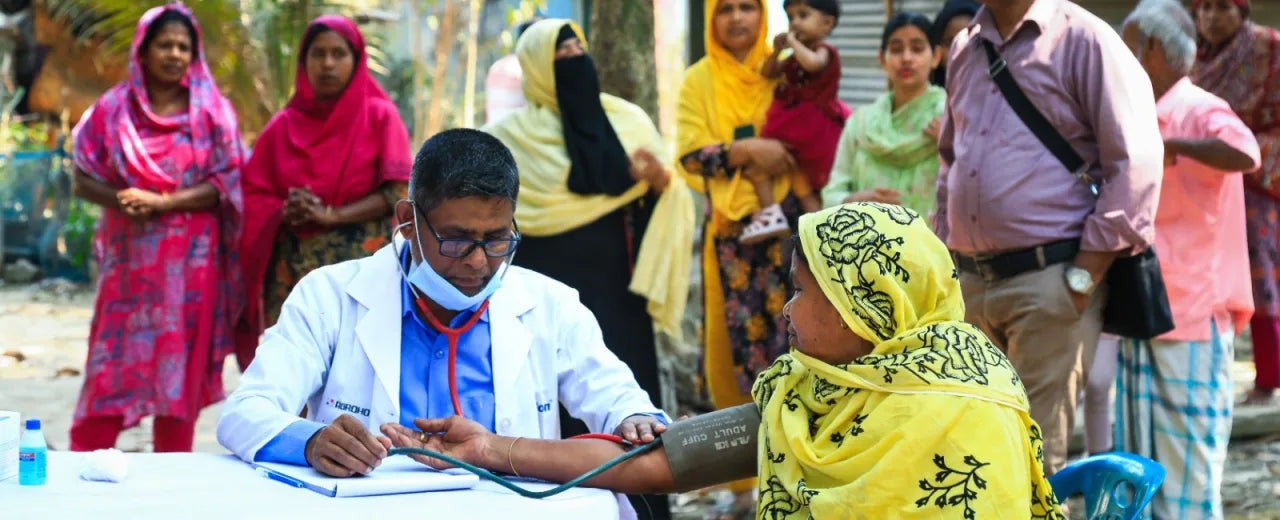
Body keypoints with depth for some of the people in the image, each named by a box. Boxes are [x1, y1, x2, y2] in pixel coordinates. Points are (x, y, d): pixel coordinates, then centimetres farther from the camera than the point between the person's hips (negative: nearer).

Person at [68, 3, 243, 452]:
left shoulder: (213, 112, 3)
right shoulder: (113, 109, 5)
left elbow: (226, 183, -3)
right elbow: (82, 179, 4)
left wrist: (163, 202, -15)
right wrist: (121, 199, -16)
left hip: (192, 261, 0)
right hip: (129, 258, 0)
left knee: (182, 364, 2)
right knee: (114, 363, -2)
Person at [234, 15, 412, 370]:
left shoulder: (379, 116, 2)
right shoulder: (284, 124, 10)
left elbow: (399, 192, -6)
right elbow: (254, 193, 9)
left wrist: (331, 214, -15)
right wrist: (285, 212, -12)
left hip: (362, 265, -3)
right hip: (293, 267, 3)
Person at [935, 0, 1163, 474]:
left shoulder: (1083, 39, -5)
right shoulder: (965, 49, 16)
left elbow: (1136, 165, -10)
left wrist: (1083, 277, -13)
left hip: (1048, 281, -7)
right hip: (970, 285, 7)